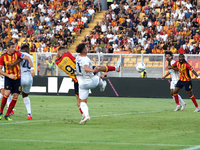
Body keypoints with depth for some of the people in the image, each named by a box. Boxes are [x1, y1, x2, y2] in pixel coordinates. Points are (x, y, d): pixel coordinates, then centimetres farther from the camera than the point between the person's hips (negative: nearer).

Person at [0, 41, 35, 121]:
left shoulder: (17, 54, -4)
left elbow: (28, 58, -6)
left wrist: (32, 69, -17)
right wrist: (9, 75, -17)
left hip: (17, 78, 2)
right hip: (8, 78, -2)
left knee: (15, 97, -3)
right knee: (7, 93, -22)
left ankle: (7, 115, 6)